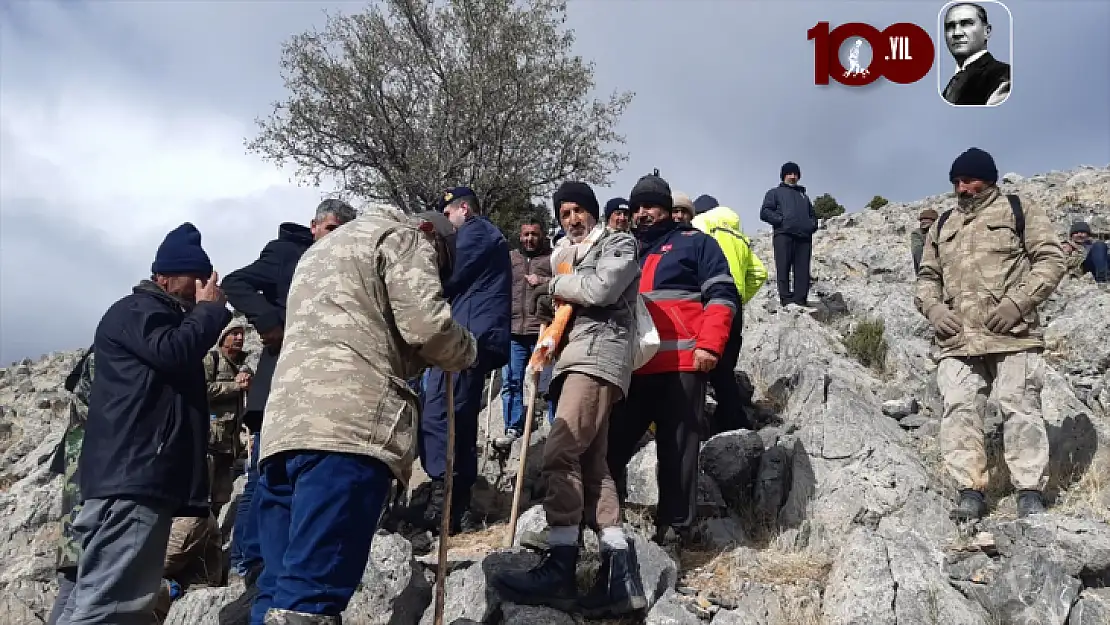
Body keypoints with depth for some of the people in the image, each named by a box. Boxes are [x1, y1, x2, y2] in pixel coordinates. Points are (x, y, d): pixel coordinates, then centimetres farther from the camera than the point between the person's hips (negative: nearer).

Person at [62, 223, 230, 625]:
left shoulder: (164, 319, 31)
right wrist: (209, 309, -5)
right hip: (132, 473, -11)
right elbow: (173, 352, -18)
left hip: (147, 474, 11)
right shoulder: (136, 311, -1)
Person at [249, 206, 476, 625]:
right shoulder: (402, 237, 10)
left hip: (285, 426, 8)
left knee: (281, 588, 8)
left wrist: (414, 359, 31)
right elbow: (426, 323, -4)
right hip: (349, 425, -8)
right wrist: (464, 352, 15)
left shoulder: (320, 251, 37)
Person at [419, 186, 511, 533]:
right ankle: (459, 506, 11)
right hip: (480, 337, 11)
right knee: (462, 423, 10)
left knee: (436, 418, -14)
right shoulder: (489, 236, 31)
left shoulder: (475, 232, 0)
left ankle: (442, 503, -17)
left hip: (467, 335, -11)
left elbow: (447, 279, -9)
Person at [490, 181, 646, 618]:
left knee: (560, 453, -20)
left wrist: (557, 285, 4)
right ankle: (620, 573, -1)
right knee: (591, 466, 1)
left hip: (599, 353, -9)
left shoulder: (619, 244, 6)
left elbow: (600, 289, -12)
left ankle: (560, 569, -21)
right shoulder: (568, 257, 29)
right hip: (576, 358, 9)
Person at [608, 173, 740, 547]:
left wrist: (709, 345, -14)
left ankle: (674, 525, 7)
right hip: (632, 366, 5)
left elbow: (722, 294, -1)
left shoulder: (694, 242, 8)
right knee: (612, 442, 3)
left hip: (682, 362, -5)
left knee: (677, 448, 0)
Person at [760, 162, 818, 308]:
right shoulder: (775, 193, 21)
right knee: (783, 269, -14)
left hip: (804, 236, 4)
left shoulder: (804, 196, 35)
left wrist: (812, 225, 9)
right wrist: (781, 220, -9)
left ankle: (801, 301, -12)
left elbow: (813, 215, 33)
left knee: (803, 271, -7)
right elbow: (765, 212, 7)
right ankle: (786, 299, -18)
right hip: (783, 234, -4)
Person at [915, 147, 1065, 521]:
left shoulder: (1020, 211, 9)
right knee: (959, 410, -5)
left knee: (1020, 407, -5)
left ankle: (1030, 492, 2)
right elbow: (927, 277, 24)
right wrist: (934, 309, 2)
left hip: (1012, 333, -4)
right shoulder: (942, 227, 22)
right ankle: (970, 491, 0)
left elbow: (1051, 259, 1)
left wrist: (1017, 302, -12)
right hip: (957, 337, 4)